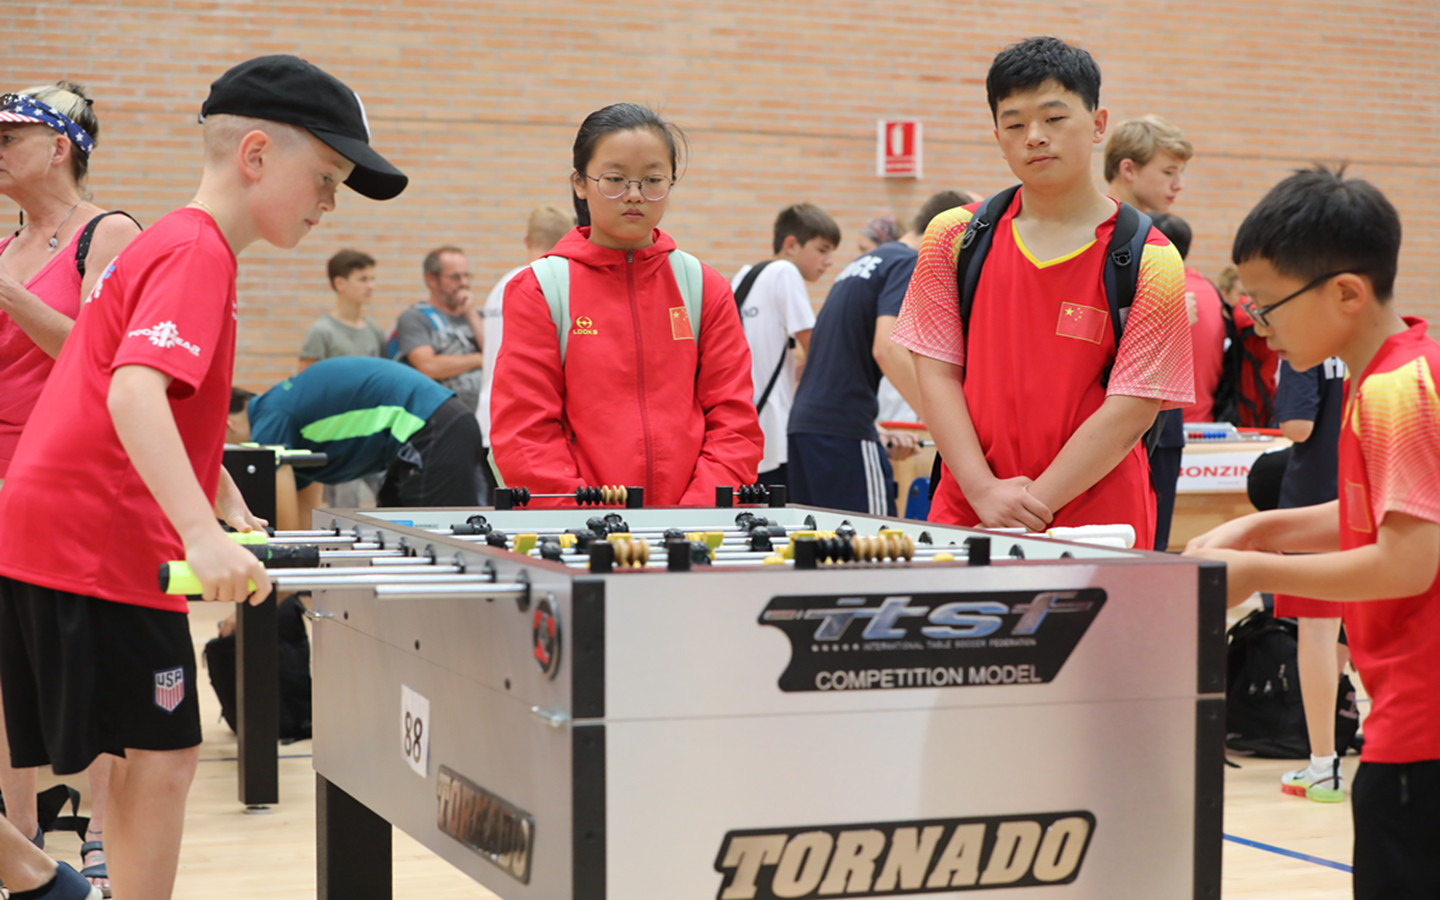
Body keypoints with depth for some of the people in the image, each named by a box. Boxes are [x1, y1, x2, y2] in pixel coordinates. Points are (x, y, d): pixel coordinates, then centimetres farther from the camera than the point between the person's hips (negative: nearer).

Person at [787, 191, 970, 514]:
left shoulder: (865, 262, 23)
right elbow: (886, 348, -21)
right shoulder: (909, 264, -6)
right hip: (843, 428, -9)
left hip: (804, 420, 9)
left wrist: (876, 433, 22)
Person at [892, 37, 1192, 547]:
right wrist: (985, 491, -10)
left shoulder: (1150, 261, -3)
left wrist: (1035, 503, -14)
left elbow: (1132, 409, -8)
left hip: (1096, 522, -2)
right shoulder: (953, 238, 6)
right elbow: (936, 373, 3)